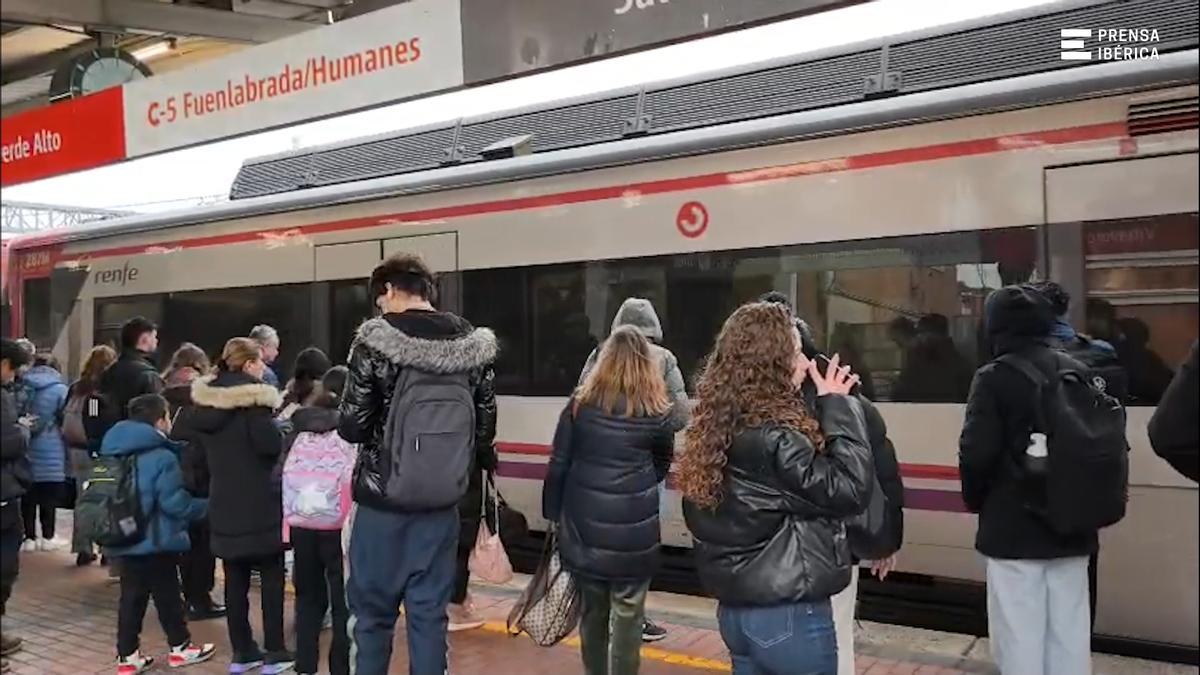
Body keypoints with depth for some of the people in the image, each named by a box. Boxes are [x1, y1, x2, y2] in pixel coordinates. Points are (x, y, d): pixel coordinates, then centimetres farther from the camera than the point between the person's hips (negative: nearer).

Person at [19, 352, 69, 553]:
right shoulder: (60, 389, -4)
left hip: (26, 448, 3)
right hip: (51, 451, -3)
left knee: (28, 495, 8)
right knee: (49, 496, 4)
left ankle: (29, 537, 9)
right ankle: (48, 537, 8)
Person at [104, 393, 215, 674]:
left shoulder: (114, 451, 7)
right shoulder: (162, 457, -19)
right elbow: (175, 502, -19)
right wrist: (204, 506, -4)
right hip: (155, 540, -7)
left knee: (132, 596, 11)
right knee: (167, 594, 7)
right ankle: (180, 647, 20)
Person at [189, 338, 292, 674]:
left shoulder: (205, 400, 8)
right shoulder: (253, 400, -16)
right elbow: (271, 445, -21)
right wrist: (279, 425, -3)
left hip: (224, 501, 6)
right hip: (259, 501, -6)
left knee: (235, 578, 10)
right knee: (271, 576, 3)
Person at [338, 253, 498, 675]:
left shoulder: (376, 340, -11)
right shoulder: (474, 345, 1)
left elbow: (352, 427, -12)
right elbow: (485, 431, 5)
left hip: (383, 498, -3)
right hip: (441, 502, 3)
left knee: (373, 610, 10)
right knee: (429, 612, 11)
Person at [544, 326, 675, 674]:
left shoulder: (581, 404, 1)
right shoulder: (656, 411, -2)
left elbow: (558, 465, 2)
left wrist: (554, 513, 11)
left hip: (584, 525, 2)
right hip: (633, 529, -2)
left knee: (592, 612, 17)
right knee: (627, 617, 6)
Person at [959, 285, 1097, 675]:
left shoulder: (994, 378, -11)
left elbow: (977, 453, -16)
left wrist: (976, 500, 3)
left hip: (1014, 527, -5)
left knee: (1020, 637, 2)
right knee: (1069, 633, 14)